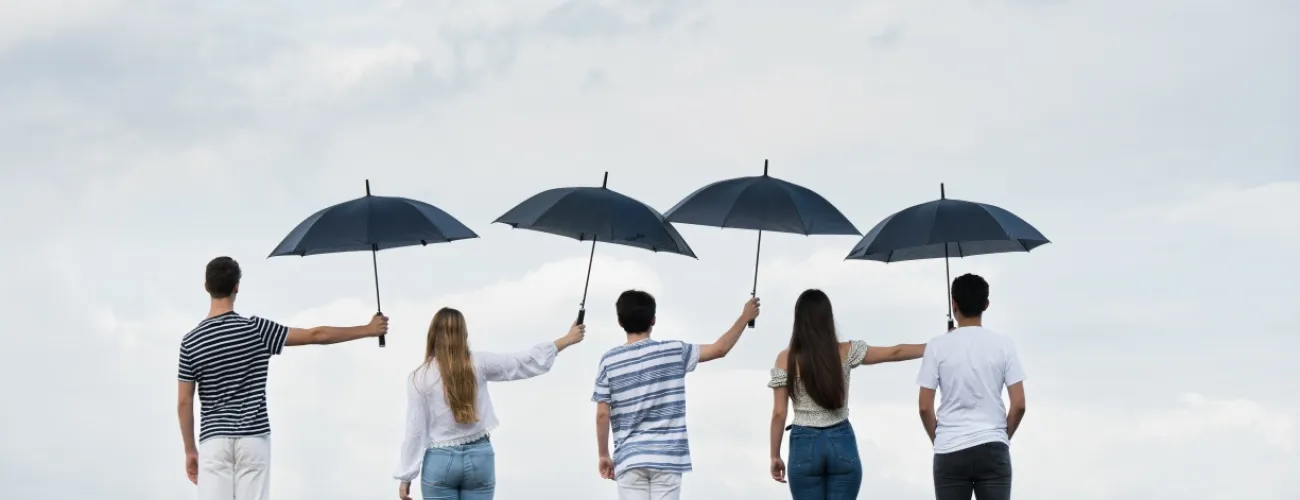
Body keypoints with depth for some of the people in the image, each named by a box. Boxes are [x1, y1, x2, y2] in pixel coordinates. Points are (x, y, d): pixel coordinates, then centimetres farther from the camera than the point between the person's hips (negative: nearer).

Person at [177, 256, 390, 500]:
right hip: (253, 439, -1)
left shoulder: (191, 341, -1)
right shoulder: (256, 329, -5)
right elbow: (316, 335, 0)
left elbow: (184, 402, 1)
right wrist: (367, 330, 11)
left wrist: (190, 450, 12)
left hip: (214, 441, 1)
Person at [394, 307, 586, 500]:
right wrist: (568, 339, 13)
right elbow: (528, 362, 3)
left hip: (440, 460, -2)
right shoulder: (479, 364, -3)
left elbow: (415, 431, -7)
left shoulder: (419, 378, -8)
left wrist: (405, 477, 0)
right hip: (479, 457, 2)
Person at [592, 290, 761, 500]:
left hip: (629, 458, 0)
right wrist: (745, 317, 17)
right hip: (667, 457, 0)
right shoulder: (673, 351, -2)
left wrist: (603, 454, 8)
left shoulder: (609, 361, -1)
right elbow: (720, 349, 5)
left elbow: (602, 414, -2)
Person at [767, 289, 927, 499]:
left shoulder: (787, 359, -5)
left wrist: (775, 455, 4)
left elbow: (779, 413, -5)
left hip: (805, 445, -1)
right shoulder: (845, 352, -2)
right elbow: (895, 353, 7)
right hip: (842, 443, 1)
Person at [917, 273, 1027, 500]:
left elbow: (925, 407, -2)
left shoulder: (938, 346, -2)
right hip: (992, 450, 0)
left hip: (950, 453, 0)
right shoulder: (1003, 344, 0)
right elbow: (1019, 405, -2)